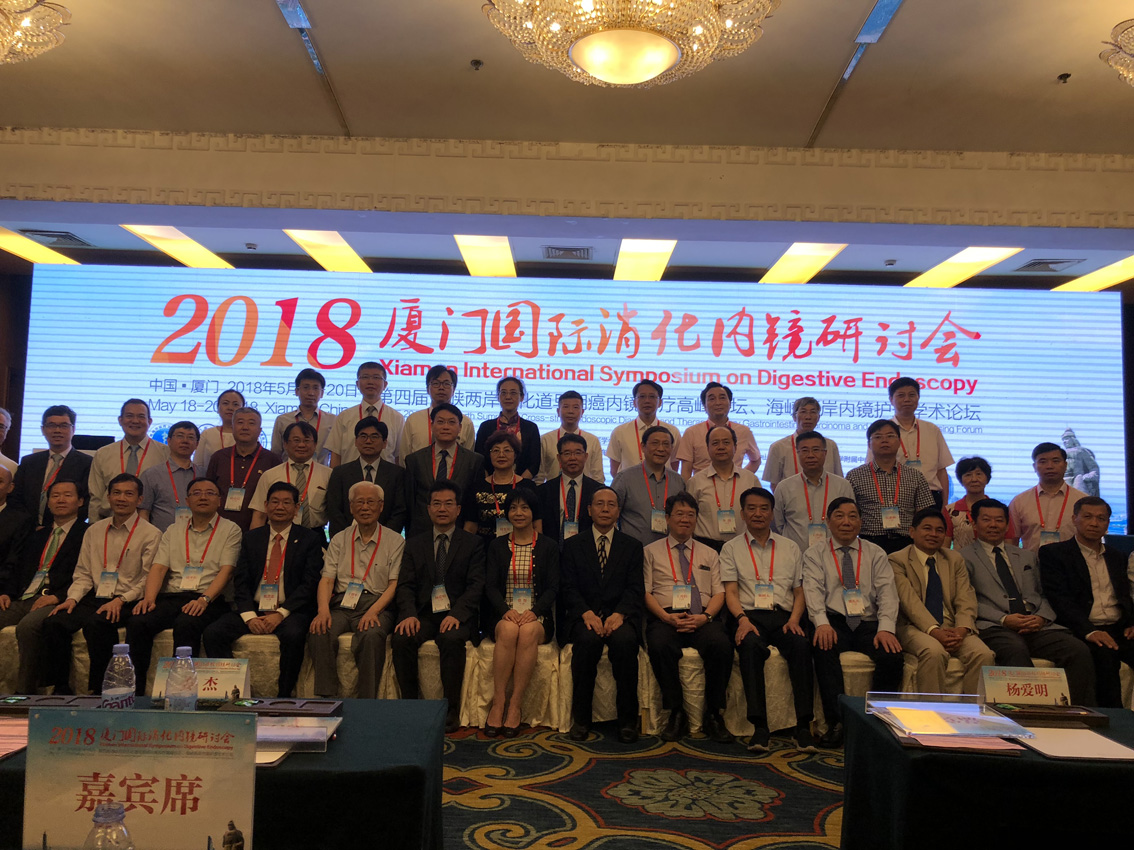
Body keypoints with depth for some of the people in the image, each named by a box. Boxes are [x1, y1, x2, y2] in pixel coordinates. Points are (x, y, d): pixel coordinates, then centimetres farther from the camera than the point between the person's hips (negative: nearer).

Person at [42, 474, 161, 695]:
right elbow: (83, 573, 18)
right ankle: (59, 690, -9)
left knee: (95, 624, -33)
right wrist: (72, 598, 0)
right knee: (53, 623, -20)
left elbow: (148, 579, -6)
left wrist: (120, 600, -17)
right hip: (93, 598, 5)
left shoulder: (151, 534, 0)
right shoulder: (94, 531, 18)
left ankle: (99, 690, -20)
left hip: (126, 602, -5)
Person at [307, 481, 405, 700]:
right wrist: (323, 610, -12)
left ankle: (367, 703, -24)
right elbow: (326, 579, 8)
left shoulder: (394, 541, 9)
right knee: (319, 634, -29)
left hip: (377, 605, -2)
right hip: (341, 605, 3)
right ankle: (327, 698, -20)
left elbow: (395, 584, 2)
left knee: (372, 636, -35)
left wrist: (373, 610, -15)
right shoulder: (339, 540, 18)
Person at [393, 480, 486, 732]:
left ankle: (451, 710, -21)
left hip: (456, 615, -2)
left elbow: (476, 586, -2)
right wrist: (409, 614, -14)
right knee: (401, 639, -27)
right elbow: (405, 585, 6)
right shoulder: (414, 544, 16)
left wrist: (456, 614, -19)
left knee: (452, 640, -33)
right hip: (423, 614, 2)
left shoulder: (473, 543, 9)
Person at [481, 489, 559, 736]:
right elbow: (490, 586, 3)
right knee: (509, 630, -34)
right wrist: (506, 610, -17)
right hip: (503, 615, 1)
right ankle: (498, 702, -28)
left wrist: (534, 612, -17)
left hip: (536, 616, -1)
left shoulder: (548, 546, 9)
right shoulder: (497, 546, 12)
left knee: (528, 632, -34)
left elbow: (553, 587, 1)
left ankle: (516, 705, -28)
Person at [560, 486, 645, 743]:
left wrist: (619, 614, -17)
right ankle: (580, 718, -19)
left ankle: (627, 720, -20)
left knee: (625, 639, -33)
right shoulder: (573, 546, 14)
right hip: (584, 616, 0)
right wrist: (587, 613, -16)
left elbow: (636, 589, 3)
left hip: (620, 616, 0)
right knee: (588, 640, -34)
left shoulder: (632, 546, 14)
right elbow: (568, 587, 3)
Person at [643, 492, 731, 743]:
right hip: (665, 617, -1)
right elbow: (645, 592, 6)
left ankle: (713, 715, -16)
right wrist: (667, 617, -12)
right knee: (660, 646, -36)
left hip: (703, 618, 2)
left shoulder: (709, 554, 23)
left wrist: (705, 616, -8)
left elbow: (719, 592, 13)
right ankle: (676, 714, -19)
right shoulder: (651, 552, 16)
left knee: (722, 645, -32)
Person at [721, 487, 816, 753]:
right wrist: (742, 618, -14)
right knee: (750, 646, -35)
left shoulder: (790, 547, 20)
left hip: (784, 616, 2)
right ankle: (759, 726, -34)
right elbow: (730, 592, 5)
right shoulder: (732, 548, 14)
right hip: (750, 616, -1)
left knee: (801, 645, -31)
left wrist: (794, 619, -4)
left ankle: (803, 726, -29)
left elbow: (799, 592, 16)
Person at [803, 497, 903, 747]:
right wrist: (822, 623, -23)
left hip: (869, 623, 2)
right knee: (824, 647, -33)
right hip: (833, 622, -1)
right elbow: (813, 592, -3)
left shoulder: (876, 554, 16)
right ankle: (837, 722, -29)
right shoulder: (814, 555, 12)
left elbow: (887, 593, 4)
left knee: (891, 654, -27)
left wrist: (886, 628, -14)